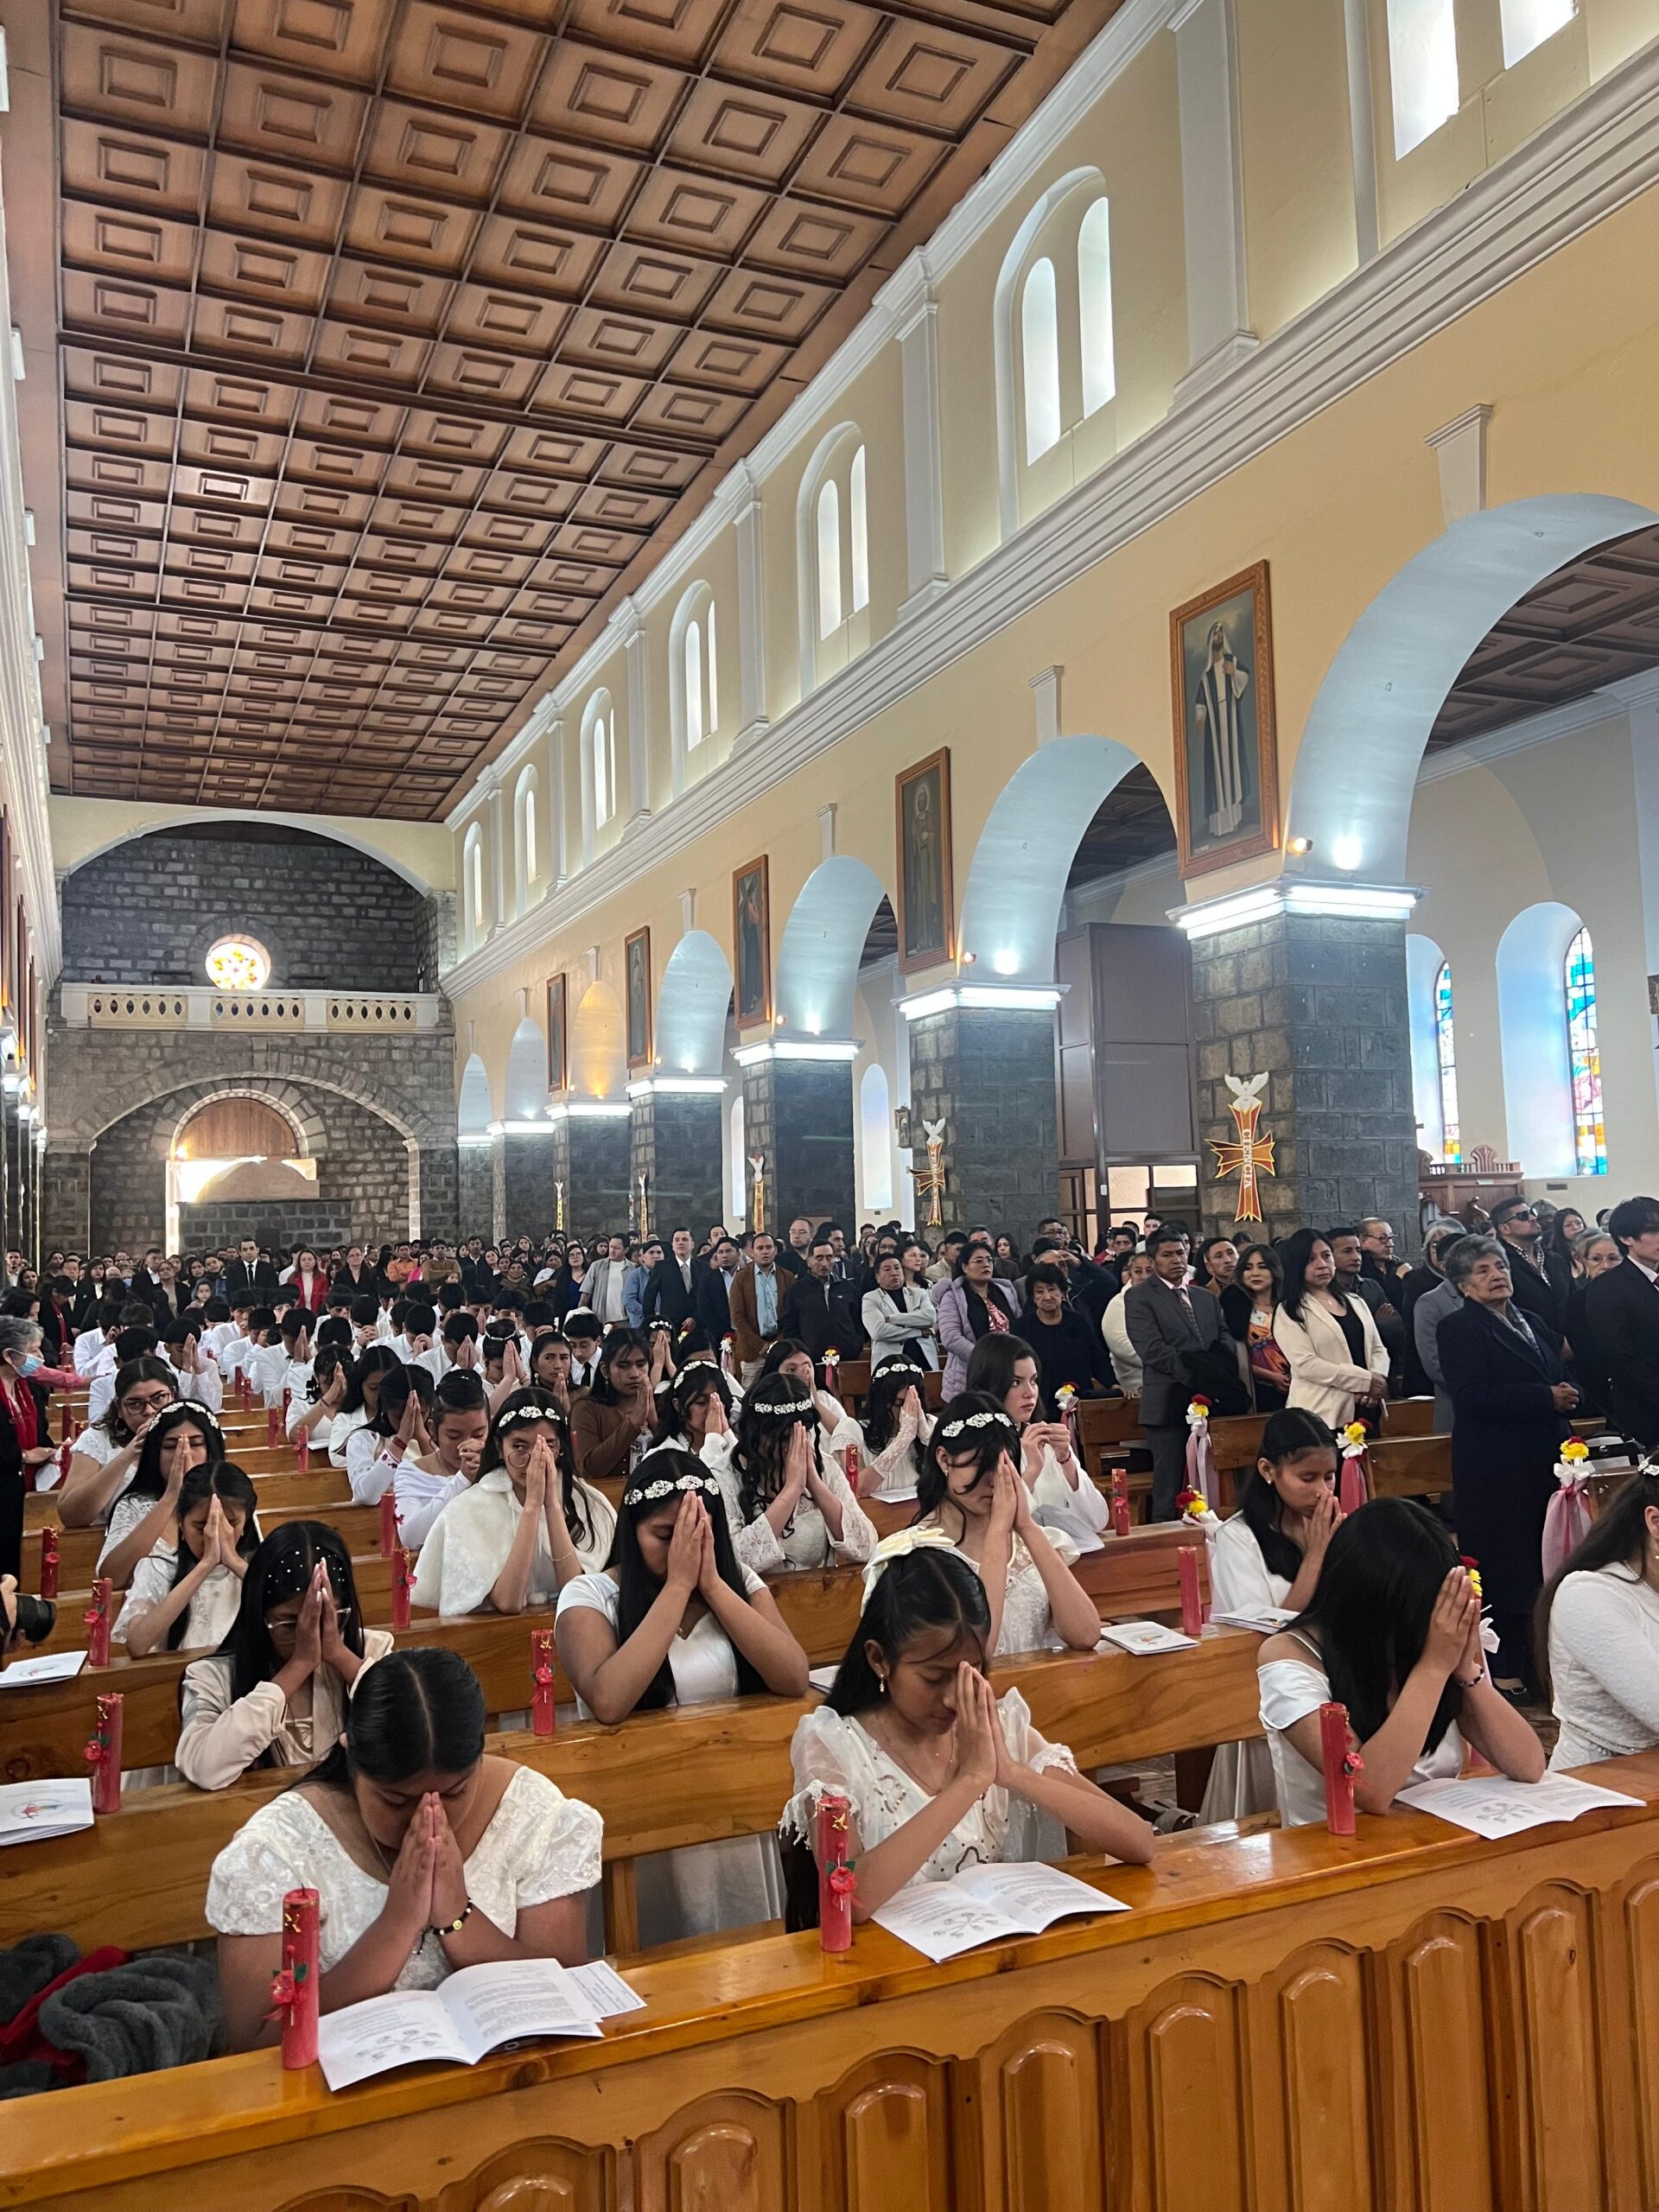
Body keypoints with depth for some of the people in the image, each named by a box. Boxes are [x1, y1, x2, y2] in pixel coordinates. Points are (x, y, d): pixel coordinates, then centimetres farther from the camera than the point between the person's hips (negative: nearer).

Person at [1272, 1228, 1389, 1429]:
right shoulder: (1290, 1312, -4)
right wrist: (1366, 1380, -15)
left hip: (1365, 1411, 5)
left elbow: (1378, 1349, 13)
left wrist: (1377, 1379, -9)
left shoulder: (1356, 1302, 16)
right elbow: (1305, 1365, -15)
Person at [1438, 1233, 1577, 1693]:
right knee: (1505, 1567, -1)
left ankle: (1540, 1659, 21)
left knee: (1546, 1564, 9)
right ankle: (1505, 1670, 9)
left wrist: (1566, 1395, -1)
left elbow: (1559, 1380, 22)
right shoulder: (1458, 1328, -8)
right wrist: (1546, 1398, -17)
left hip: (1543, 1461, 7)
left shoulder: (1531, 1324, 18)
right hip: (1496, 1469, -7)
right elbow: (1472, 1397, -19)